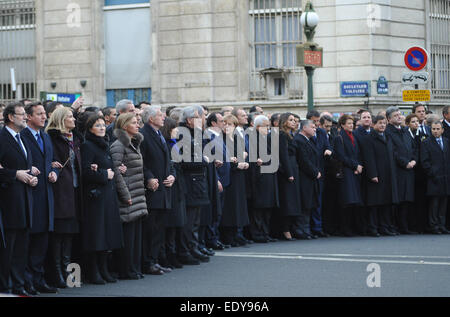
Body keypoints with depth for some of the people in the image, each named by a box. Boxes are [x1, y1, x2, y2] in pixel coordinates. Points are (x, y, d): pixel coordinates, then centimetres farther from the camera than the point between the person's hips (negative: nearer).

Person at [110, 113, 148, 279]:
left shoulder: (135, 143, 17)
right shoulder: (118, 145, -11)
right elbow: (116, 172, -16)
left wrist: (141, 191, 15)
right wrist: (126, 195, -17)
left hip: (137, 195, 9)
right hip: (127, 197, -9)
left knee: (137, 233, 9)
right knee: (127, 234, -5)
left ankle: (135, 268, 14)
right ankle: (126, 271, 1)